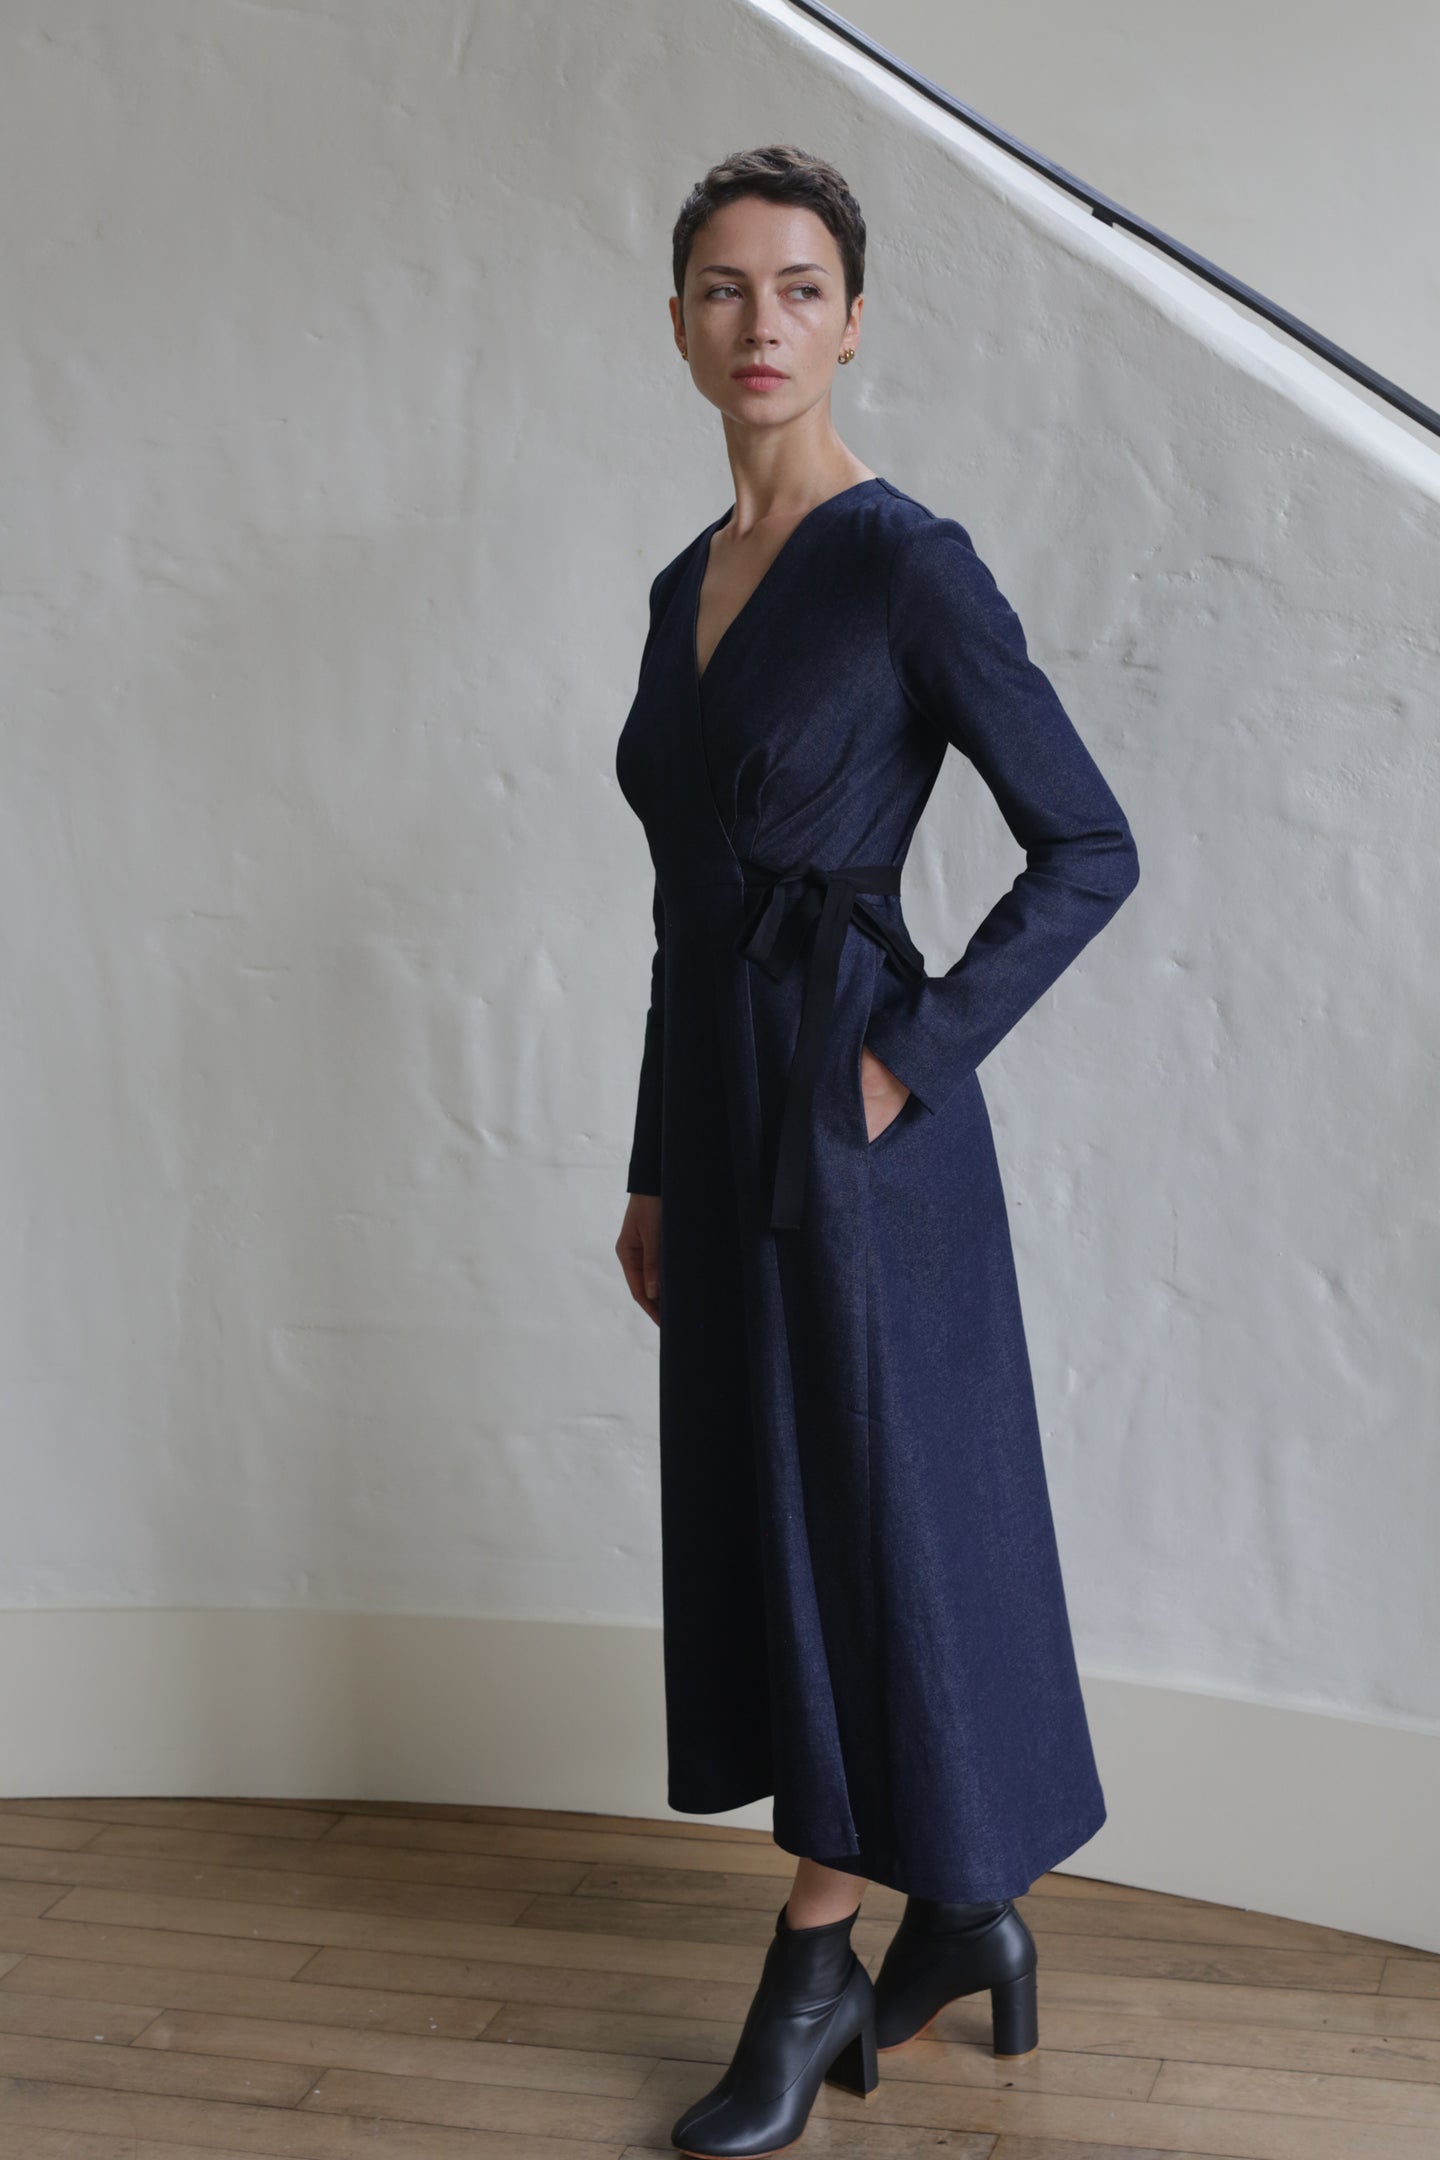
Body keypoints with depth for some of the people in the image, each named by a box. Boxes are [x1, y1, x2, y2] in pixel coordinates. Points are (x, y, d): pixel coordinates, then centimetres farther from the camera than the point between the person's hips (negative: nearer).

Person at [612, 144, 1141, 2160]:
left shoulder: (908, 563, -10)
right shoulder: (688, 585, 12)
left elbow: (1089, 847, -10)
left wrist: (906, 1063, -15)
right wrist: (654, 1173, 16)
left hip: (854, 1123, -8)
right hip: (721, 1108, 8)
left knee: (864, 1524, 3)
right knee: (769, 1526, 14)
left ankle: (811, 1972, 20)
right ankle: (962, 1912, 31)